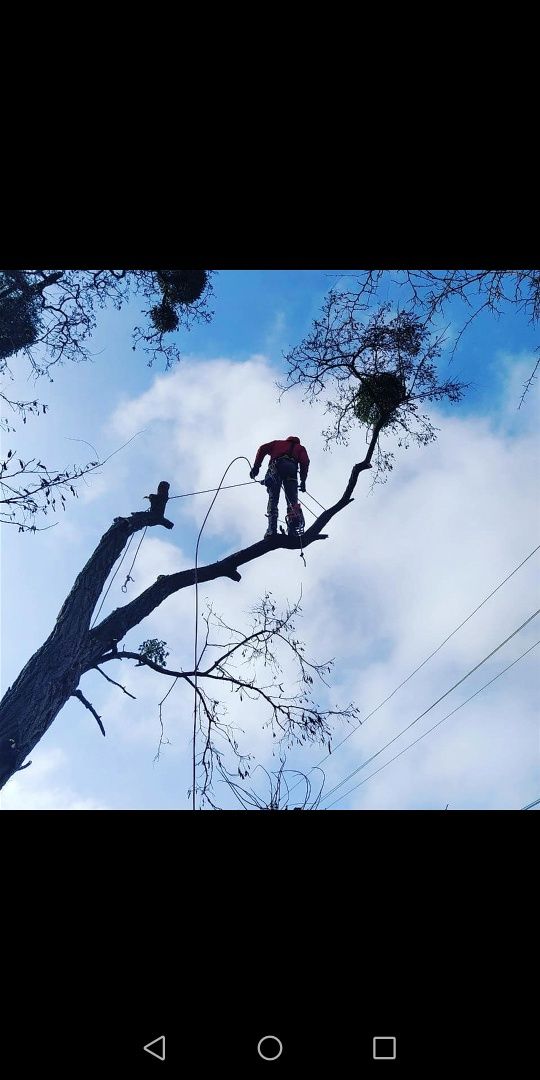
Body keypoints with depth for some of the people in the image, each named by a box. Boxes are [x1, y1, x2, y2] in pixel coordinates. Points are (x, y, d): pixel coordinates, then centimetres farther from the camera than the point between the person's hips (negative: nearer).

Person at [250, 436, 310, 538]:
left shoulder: (278, 442, 35)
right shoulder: (300, 448, 33)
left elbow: (263, 449, 17)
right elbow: (305, 462, 12)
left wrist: (256, 466, 10)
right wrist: (303, 480, 9)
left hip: (275, 466, 0)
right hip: (291, 468, 0)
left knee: (273, 499, -4)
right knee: (292, 500, -3)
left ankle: (272, 529, -20)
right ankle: (292, 528, -23)